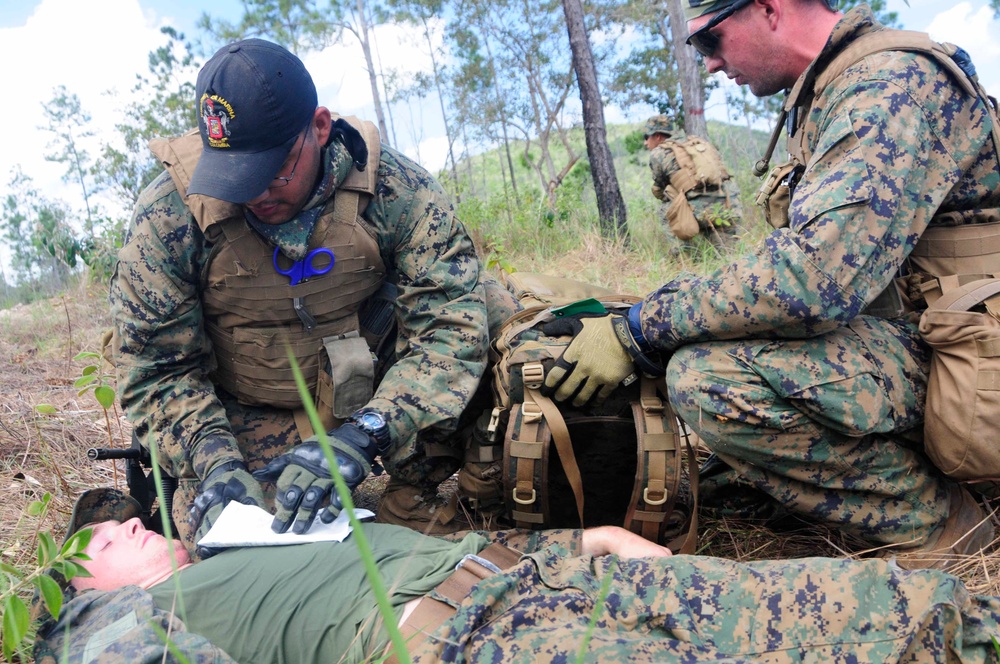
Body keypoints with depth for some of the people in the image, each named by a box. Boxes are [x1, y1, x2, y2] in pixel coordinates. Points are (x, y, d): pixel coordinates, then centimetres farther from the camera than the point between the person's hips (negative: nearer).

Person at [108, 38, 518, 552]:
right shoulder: (167, 215, -19)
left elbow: (452, 321, -28)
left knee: (488, 312, -21)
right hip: (251, 417, 0)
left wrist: (360, 437, -42)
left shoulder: (392, 187, -21)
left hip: (372, 394, 1)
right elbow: (154, 370, -12)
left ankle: (414, 506, -7)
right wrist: (214, 463, -31)